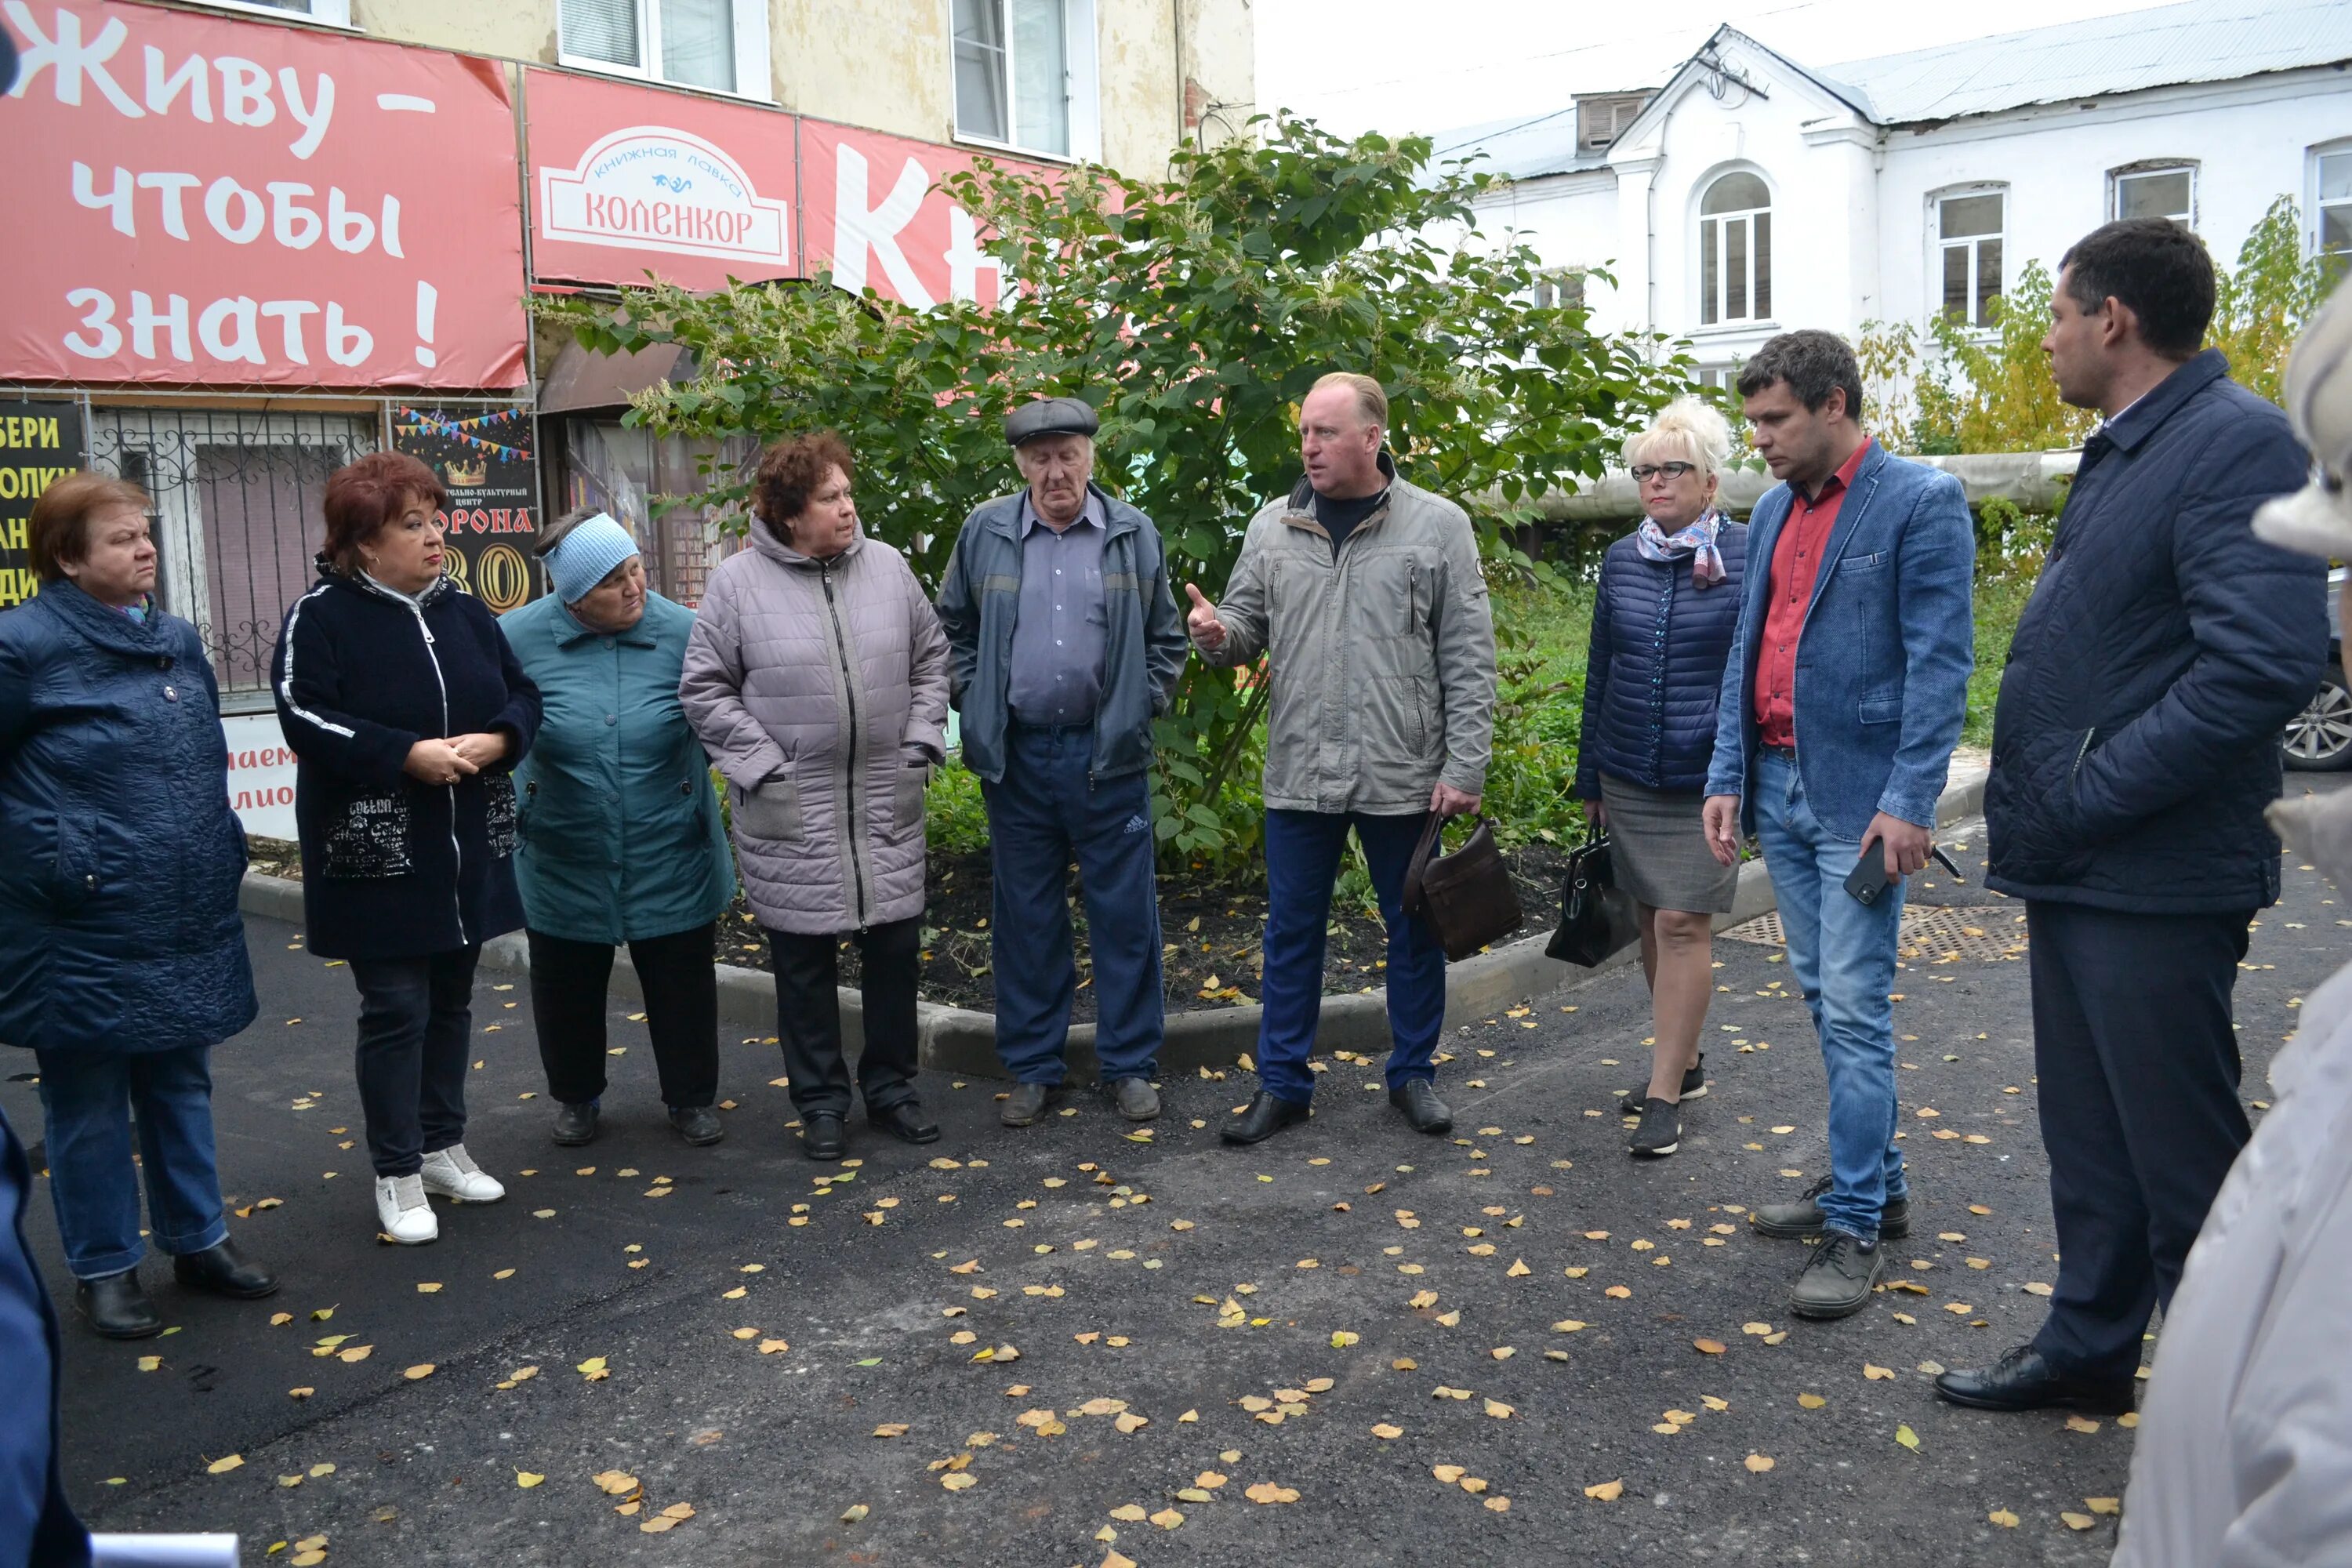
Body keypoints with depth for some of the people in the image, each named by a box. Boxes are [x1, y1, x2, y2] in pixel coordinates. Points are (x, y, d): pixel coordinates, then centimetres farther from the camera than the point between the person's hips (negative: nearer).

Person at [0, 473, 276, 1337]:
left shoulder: (177, 638, 10)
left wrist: (221, 845, 15)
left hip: (188, 920, 7)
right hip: (84, 931, -6)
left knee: (180, 1084, 18)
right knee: (89, 1104, 8)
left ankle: (198, 1239, 32)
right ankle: (104, 1267, 22)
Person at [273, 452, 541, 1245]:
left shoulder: (465, 610, 9)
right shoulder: (321, 615, -9)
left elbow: (522, 693, 11)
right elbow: (303, 714, -17)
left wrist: (498, 739, -11)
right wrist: (406, 754, -24)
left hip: (469, 847, 6)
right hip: (378, 853, -6)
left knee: (451, 1000, 15)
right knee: (397, 1009, -1)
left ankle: (442, 1144, 30)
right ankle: (397, 1173, 12)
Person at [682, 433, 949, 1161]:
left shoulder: (888, 567, 5)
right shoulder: (738, 582, -5)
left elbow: (931, 661, 13)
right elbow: (704, 689, -3)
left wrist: (922, 741, 4)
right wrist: (761, 766, -9)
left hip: (887, 807, 3)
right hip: (791, 815, -3)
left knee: (896, 949, 11)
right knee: (805, 960, 7)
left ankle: (890, 1087, 29)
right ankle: (821, 1102, 23)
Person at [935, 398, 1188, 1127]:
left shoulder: (1134, 535, 3)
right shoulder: (984, 532, 3)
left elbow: (1166, 637, 10)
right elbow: (954, 629, 12)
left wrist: (1143, 706, -1)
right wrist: (975, 704, 2)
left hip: (1108, 755, -1)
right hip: (1016, 755, 1)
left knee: (1125, 914, 4)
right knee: (1025, 917, 9)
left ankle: (1129, 1065, 17)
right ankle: (1033, 1069, 21)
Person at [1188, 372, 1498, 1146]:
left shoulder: (1438, 525, -3)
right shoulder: (1274, 526, 5)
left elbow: (1468, 660, -4)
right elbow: (1249, 625, 13)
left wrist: (1463, 765, -8)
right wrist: (1220, 634, -12)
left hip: (1404, 776, -2)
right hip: (1299, 774, 2)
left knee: (1414, 930, 11)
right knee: (1292, 932, 10)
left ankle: (1413, 1074, 29)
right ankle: (1282, 1082, 23)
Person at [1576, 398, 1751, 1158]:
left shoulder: (1747, 555, -6)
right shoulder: (1622, 559, 6)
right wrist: (1588, 777, 14)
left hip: (1708, 780, -5)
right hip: (1629, 776, 5)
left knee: (1683, 924, -7)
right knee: (1651, 921, 12)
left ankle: (1665, 1093, 1)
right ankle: (1683, 1060, 29)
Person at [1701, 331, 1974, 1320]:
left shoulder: (1920, 503, -8)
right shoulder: (1773, 512, 14)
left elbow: (1940, 663, -12)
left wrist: (1908, 802, -17)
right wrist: (1727, 776, 8)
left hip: (1859, 796, -7)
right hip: (1778, 787, 7)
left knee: (1854, 1007, -6)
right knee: (1823, 997, 14)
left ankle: (1855, 1228, 3)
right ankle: (1872, 1182, 28)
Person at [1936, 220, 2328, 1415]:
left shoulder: (2236, 443, -16)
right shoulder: (2120, 451, 15)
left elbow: (2265, 664, -28)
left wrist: (2090, 798, -21)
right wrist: (2042, 814, 11)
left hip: (2154, 880, -10)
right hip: (2073, 870, 10)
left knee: (2181, 1154, 3)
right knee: (2088, 1135, 20)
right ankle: (2089, 1349, 35)